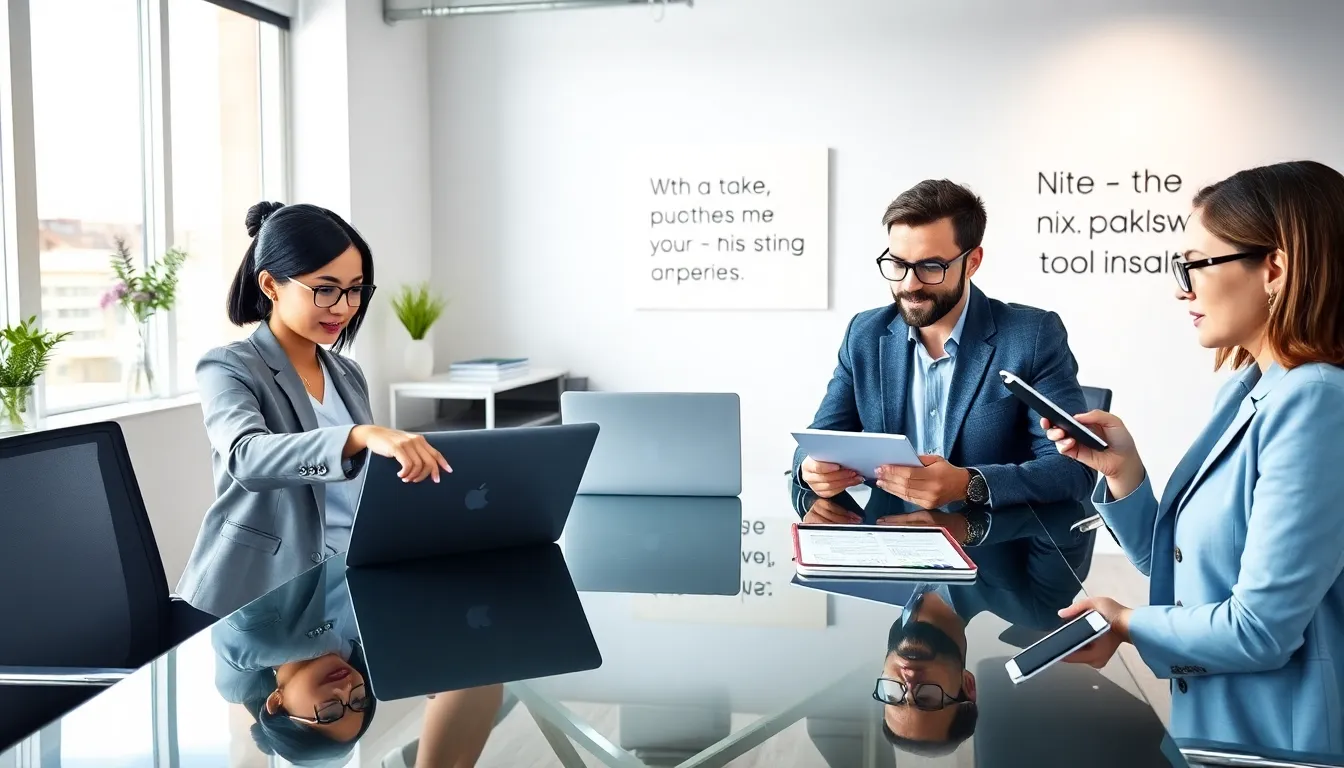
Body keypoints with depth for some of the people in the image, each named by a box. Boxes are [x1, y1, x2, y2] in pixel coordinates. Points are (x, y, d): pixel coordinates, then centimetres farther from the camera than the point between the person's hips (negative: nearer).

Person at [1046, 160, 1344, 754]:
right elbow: (1176, 568, 10)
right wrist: (1122, 470, -7)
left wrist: (1127, 625, -9)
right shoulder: (1243, 391, 6)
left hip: (1277, 742, -8)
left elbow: (1261, 629, -26)